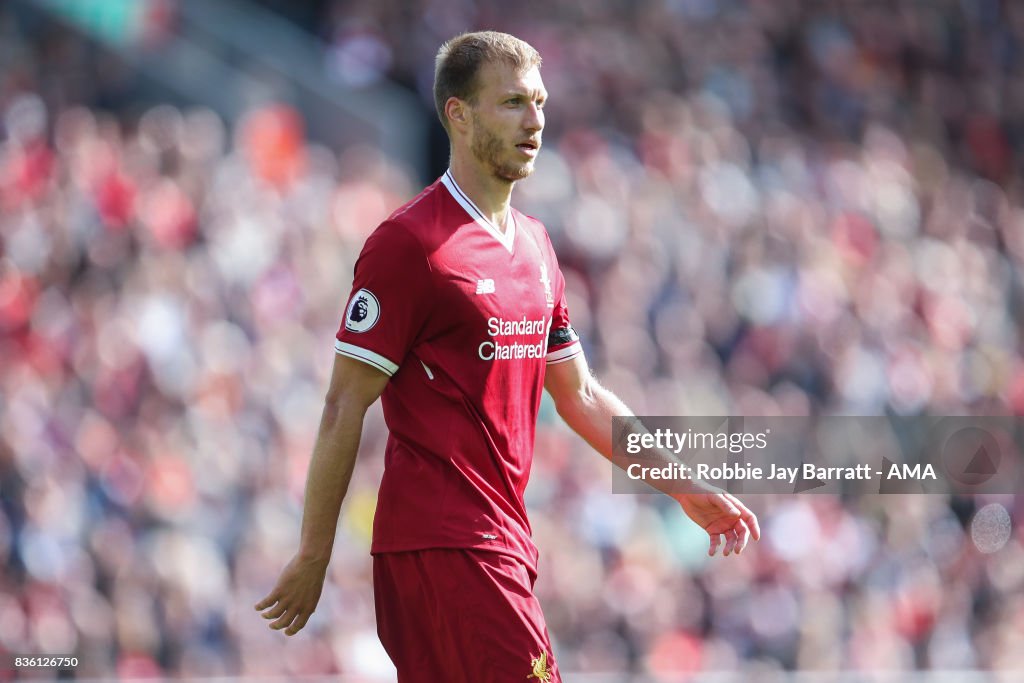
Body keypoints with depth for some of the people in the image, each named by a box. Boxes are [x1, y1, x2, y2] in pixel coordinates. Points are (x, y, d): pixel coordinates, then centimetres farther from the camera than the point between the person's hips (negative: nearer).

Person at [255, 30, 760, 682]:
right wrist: (313, 556, -10)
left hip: (504, 541, 8)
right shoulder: (409, 242, -9)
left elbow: (581, 396, 24)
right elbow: (344, 407, -9)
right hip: (443, 546, -8)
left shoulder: (535, 244, 17)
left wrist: (688, 490, 18)